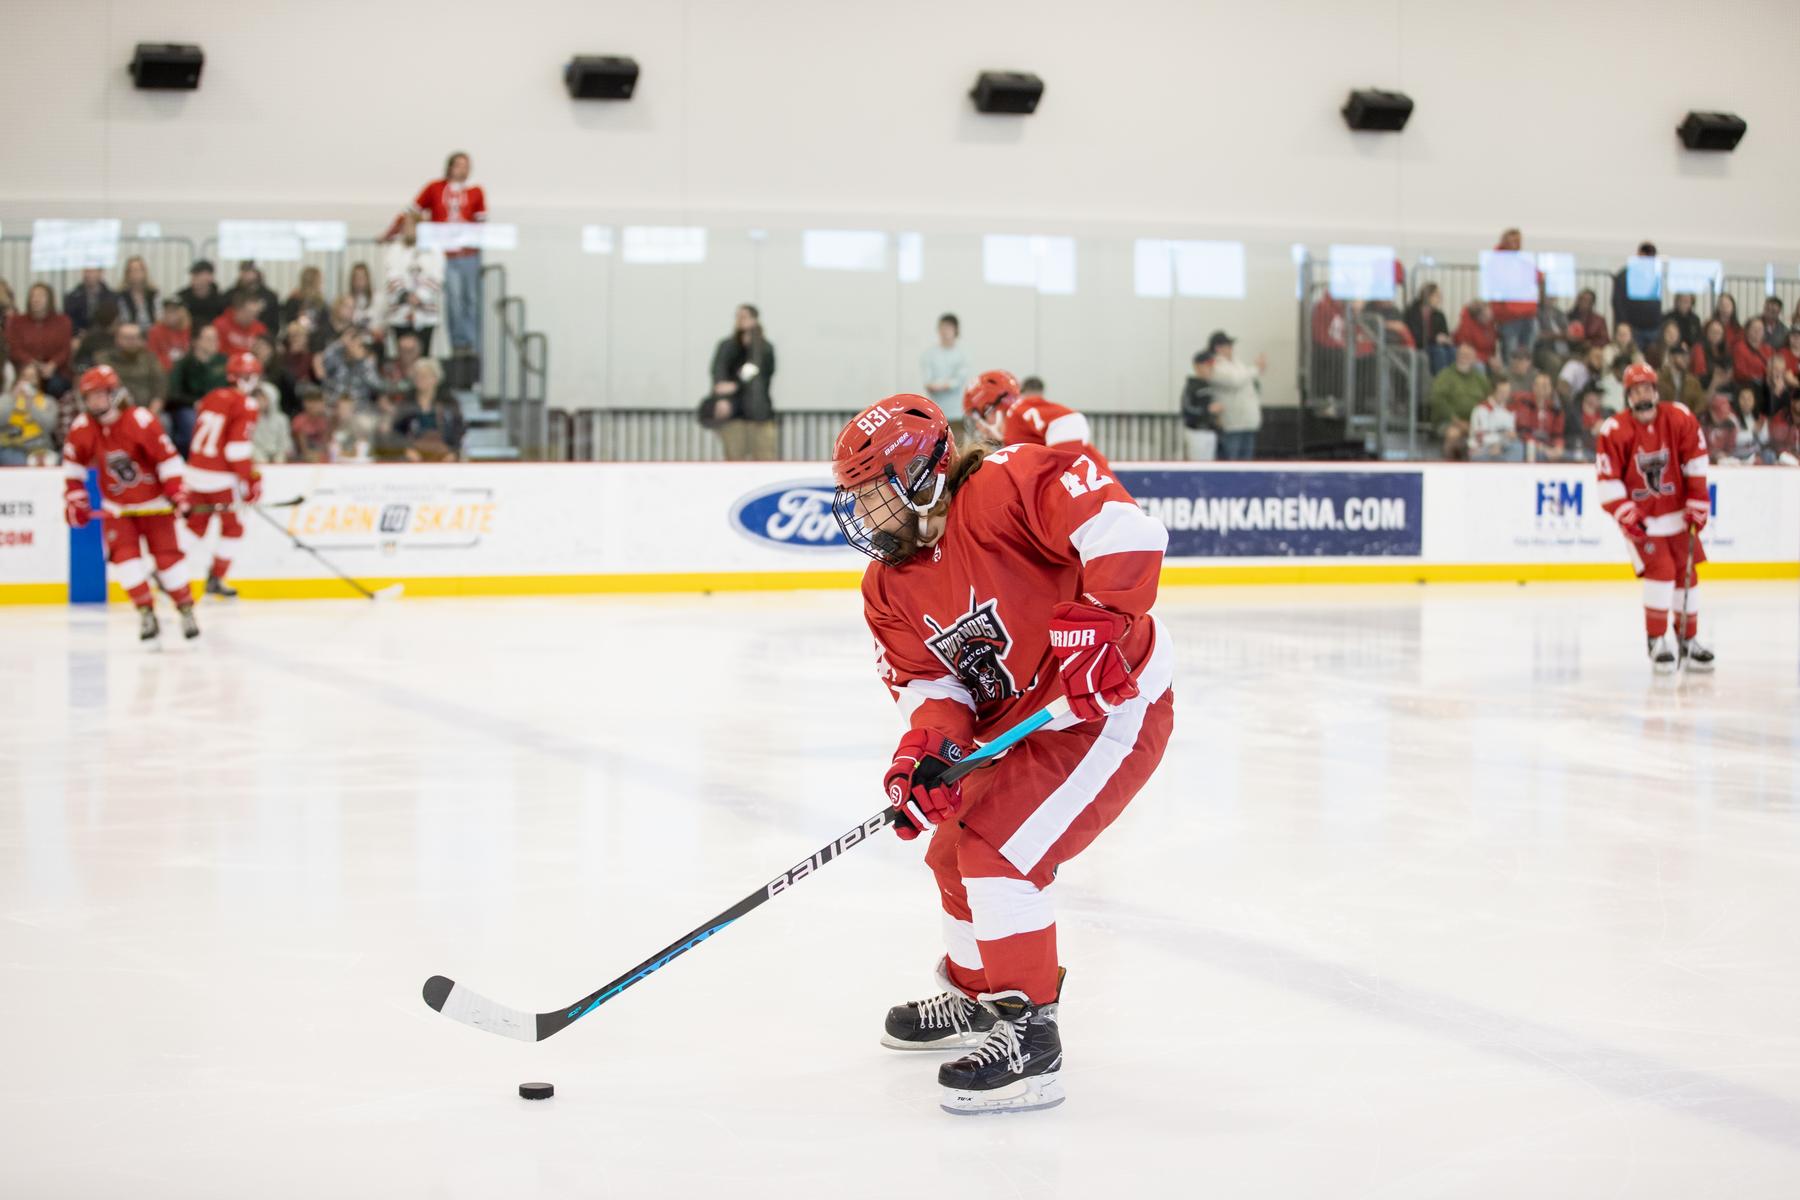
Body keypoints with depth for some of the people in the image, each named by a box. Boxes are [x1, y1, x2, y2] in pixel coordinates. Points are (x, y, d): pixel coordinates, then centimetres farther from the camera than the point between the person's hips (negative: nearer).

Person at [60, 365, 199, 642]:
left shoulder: (141, 422, -22)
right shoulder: (81, 429, -9)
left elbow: (168, 458, -18)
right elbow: (73, 464, 6)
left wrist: (177, 494, -20)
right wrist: (74, 500, 4)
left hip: (153, 502, -3)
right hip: (117, 506, 3)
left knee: (167, 554, -4)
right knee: (123, 554, -13)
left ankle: (186, 609, 10)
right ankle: (146, 613, -7)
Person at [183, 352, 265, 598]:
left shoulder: (212, 397, 12)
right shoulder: (246, 405, -11)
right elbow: (237, 450, -18)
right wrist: (251, 480, -9)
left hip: (195, 471, 7)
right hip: (220, 479, -7)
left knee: (196, 525, 19)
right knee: (232, 528, 9)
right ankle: (215, 580, 11)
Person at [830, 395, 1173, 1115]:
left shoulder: (1004, 489, -22)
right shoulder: (890, 588, 4)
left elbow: (1128, 533, -32)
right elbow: (930, 683, -3)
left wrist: (1094, 627, -39)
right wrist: (928, 747, -24)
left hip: (1113, 705, -10)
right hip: (1023, 730, 10)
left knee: (995, 853, -19)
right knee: (955, 853, 19)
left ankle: (1030, 1040, -10)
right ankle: (975, 995, 44)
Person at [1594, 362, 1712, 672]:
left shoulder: (1680, 419, -9)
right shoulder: (1614, 431, -15)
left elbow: (1695, 462, -1)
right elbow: (1608, 478, -11)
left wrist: (1697, 503, -1)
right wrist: (1625, 515, -17)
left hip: (1677, 514, 3)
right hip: (1641, 519, -3)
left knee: (1687, 574, 8)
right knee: (1660, 571, -15)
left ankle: (1688, 640, 23)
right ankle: (1658, 642, -3)